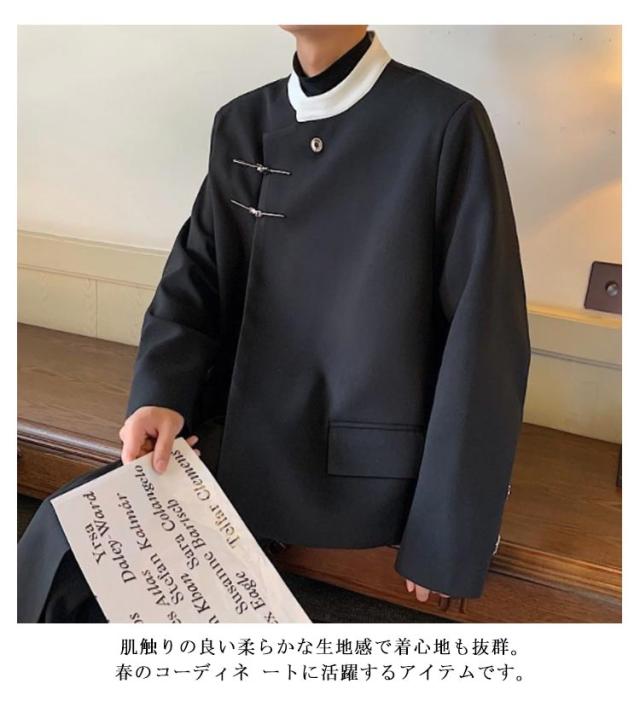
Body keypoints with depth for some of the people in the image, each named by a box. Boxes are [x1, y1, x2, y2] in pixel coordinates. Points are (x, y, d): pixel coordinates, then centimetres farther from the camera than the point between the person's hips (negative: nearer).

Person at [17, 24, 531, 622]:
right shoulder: (241, 124, 8)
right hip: (249, 434, 5)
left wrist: (446, 532, -12)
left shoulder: (445, 123, -10)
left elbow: (484, 338, -12)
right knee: (69, 533, -12)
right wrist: (160, 393, -14)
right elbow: (196, 277, 6)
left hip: (367, 461, -5)